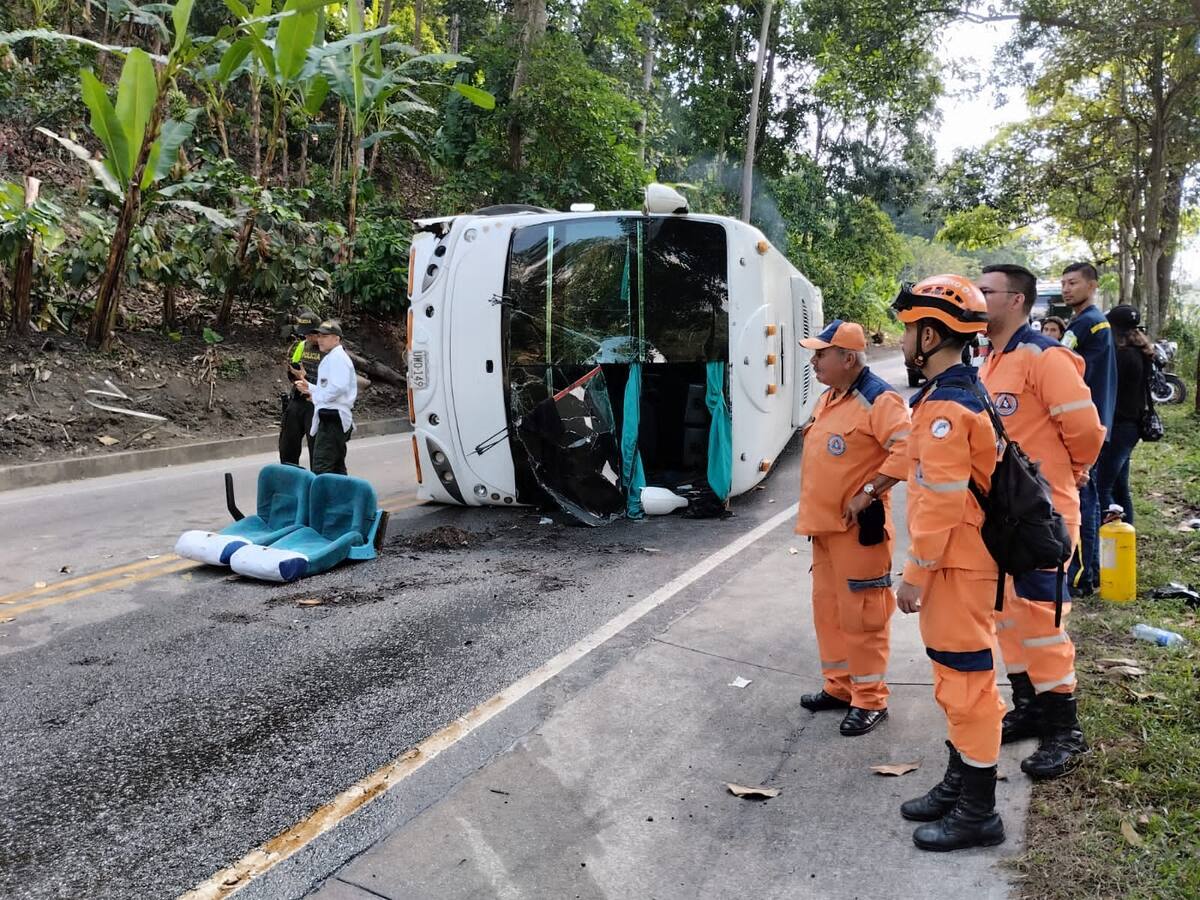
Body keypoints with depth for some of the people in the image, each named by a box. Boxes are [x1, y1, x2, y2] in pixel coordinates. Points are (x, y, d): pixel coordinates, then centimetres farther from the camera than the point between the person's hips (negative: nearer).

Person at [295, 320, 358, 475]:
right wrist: (310, 388, 15)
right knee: (337, 467, 15)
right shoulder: (331, 357, 22)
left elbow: (338, 387, -24)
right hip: (333, 417, 11)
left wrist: (317, 396, -12)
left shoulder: (337, 357, -12)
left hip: (332, 417, -11)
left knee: (321, 468, -16)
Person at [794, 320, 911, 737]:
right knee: (827, 607, 16)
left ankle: (870, 699, 13)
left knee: (860, 613, -1)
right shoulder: (828, 398, 14)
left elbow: (907, 452, -26)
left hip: (857, 527, -9)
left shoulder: (878, 398, -16)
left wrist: (868, 492, -23)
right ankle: (839, 686, 30)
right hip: (823, 524, 9)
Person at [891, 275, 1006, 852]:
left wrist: (915, 573, -18)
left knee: (964, 677, 0)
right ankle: (959, 782, 33)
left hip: (957, 564, -10)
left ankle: (978, 812, 13)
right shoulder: (962, 392, 12)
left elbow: (941, 502, -23)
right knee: (956, 673, 19)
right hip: (960, 558, 10)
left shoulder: (944, 406, -21)